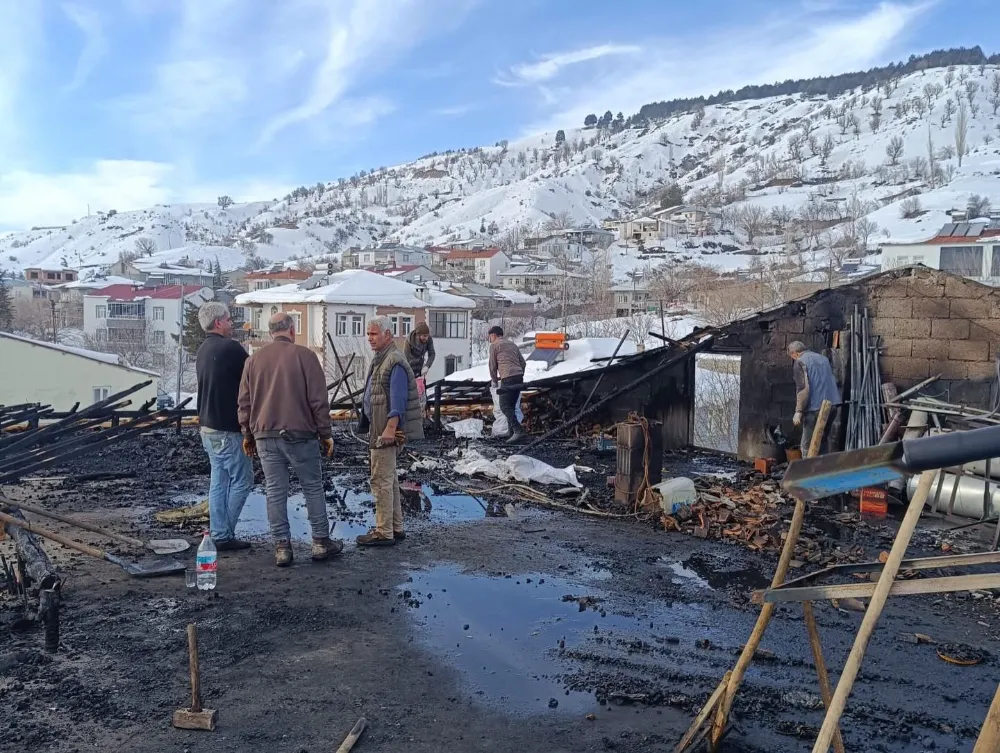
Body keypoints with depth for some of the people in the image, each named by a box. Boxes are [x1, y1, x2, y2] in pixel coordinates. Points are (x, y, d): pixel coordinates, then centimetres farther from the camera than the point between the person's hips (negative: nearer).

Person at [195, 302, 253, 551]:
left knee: (219, 481, 12)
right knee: (241, 480, 1)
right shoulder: (231, 348, -16)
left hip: (208, 426, 9)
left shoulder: (203, 350, 13)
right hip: (228, 428, -9)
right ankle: (224, 535, 4)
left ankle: (219, 535, 16)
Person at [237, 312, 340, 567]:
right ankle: (321, 542, 12)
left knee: (275, 492, 6)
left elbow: (244, 402, 12)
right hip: (300, 435, -3)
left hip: (265, 436, 4)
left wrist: (248, 434, 20)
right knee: (313, 488, 7)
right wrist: (326, 434, 0)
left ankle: (281, 547, 9)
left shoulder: (254, 360, 8)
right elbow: (319, 400, -7)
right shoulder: (304, 355, -5)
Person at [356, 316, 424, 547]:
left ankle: (384, 533, 0)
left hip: (386, 430, -11)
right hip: (378, 429, 11)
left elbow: (398, 400, -23)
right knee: (389, 479, 16)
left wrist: (390, 428, -28)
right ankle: (396, 527, 25)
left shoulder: (395, 362, -16)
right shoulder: (379, 359, 17)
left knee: (381, 480, -6)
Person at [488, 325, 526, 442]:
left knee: (505, 407, -6)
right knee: (511, 406, 15)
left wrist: (494, 380, 19)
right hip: (519, 376, 8)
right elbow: (522, 362, 21)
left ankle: (518, 431, -18)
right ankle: (511, 431, 17)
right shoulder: (512, 344, 24)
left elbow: (493, 365, 6)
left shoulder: (494, 345, 4)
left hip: (508, 379, -8)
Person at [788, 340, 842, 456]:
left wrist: (798, 411, -14)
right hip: (832, 405, 8)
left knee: (808, 446, -2)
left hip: (815, 408, -8)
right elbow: (835, 381, 25)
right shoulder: (823, 358, 20)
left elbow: (803, 389, -14)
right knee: (823, 441, 17)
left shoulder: (800, 362, -4)